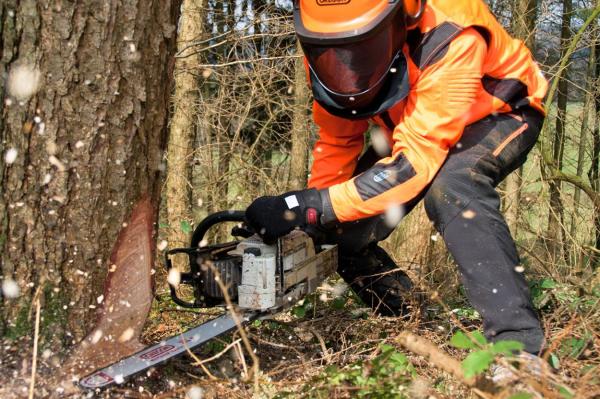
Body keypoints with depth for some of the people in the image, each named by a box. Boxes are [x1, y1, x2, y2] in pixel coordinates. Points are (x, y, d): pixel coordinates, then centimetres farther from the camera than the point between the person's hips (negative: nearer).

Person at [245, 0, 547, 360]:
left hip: (501, 114, -5)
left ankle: (519, 338, -33)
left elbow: (414, 163, -41)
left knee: (449, 185, -38)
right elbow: (338, 143, -8)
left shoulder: (449, 37, -39)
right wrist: (307, 221, -15)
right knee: (346, 229, -6)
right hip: (409, 125, 6)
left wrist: (307, 206, -45)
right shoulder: (330, 49, -21)